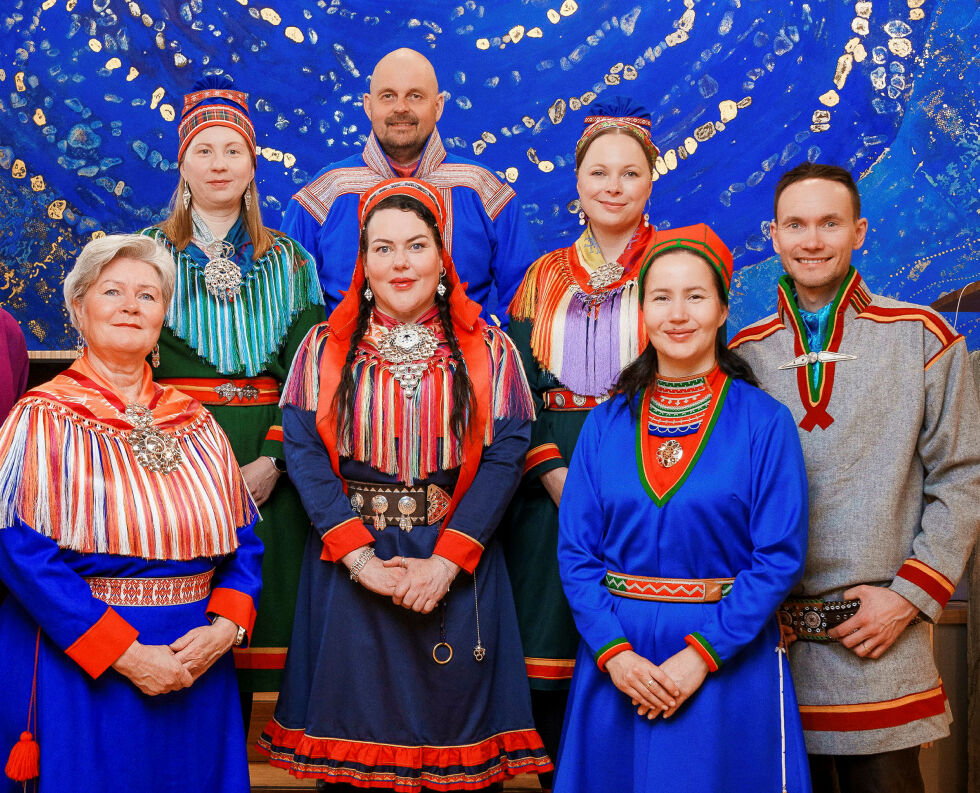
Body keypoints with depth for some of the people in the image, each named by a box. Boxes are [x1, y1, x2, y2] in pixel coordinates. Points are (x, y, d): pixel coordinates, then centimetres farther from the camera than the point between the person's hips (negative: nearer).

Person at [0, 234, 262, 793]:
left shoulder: (195, 424, 9)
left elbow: (244, 538, 6)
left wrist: (226, 627, -12)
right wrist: (123, 653, -18)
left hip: (194, 667, 4)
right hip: (80, 672, -4)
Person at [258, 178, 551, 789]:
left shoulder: (487, 350, 2)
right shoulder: (325, 348, 4)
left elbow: (505, 455, -6)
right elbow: (304, 450, -5)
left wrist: (446, 562, -16)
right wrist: (360, 557, -16)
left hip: (456, 564, 0)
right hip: (349, 562, 0)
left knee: (453, 730, 7)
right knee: (353, 736, 8)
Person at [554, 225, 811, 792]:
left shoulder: (765, 422, -4)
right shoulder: (606, 424, 4)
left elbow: (781, 556, -9)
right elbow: (576, 550, 1)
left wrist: (702, 653, -16)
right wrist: (613, 651, -12)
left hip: (729, 657, -2)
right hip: (617, 659, 2)